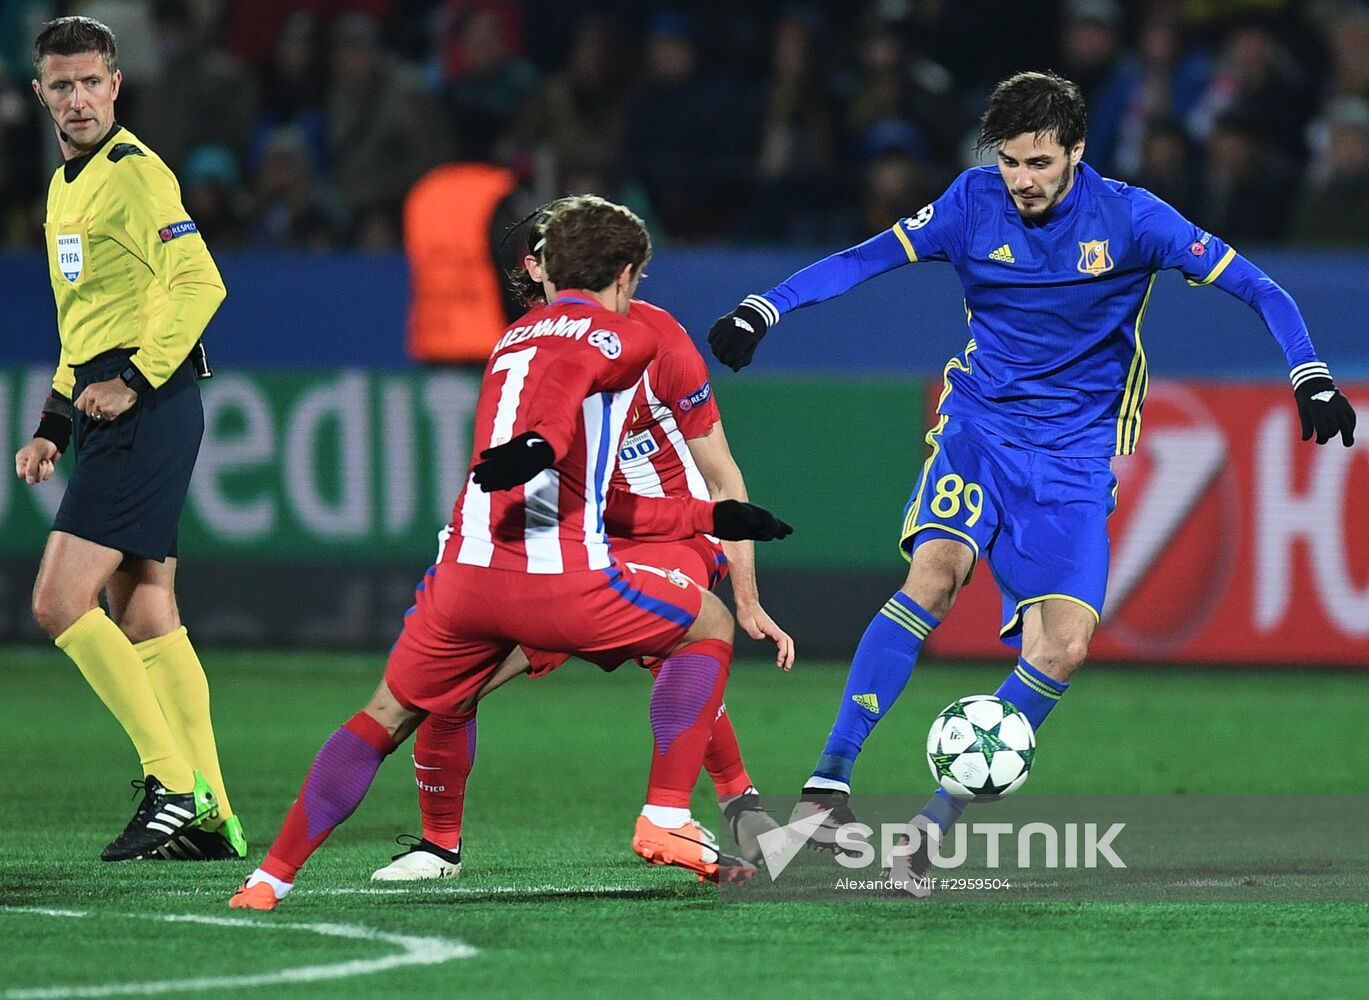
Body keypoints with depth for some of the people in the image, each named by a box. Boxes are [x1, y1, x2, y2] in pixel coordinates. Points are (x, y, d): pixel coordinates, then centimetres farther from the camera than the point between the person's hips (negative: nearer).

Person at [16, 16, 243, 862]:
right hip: (105, 411, 9)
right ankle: (211, 819, 6)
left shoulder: (134, 172, -9)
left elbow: (199, 283, -19)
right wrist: (53, 425, 23)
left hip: (145, 410, -9)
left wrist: (134, 383, -21)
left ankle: (175, 784, -12)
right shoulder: (66, 187, 21)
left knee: (61, 602, -14)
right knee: (145, 620, 6)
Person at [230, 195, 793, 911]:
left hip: (464, 575, 6)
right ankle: (665, 822, 7)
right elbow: (566, 381, -17)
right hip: (560, 577, -6)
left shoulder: (514, 339, 31)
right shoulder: (623, 338, 10)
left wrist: (710, 518, 40)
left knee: (386, 717, 21)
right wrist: (541, 442, -36)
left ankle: (270, 878, 10)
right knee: (708, 624, 17)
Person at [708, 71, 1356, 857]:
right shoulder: (976, 202, -5)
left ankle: (944, 813, 0)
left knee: (1064, 648, -14)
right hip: (979, 428, 0)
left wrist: (1311, 378, -17)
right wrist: (762, 311, -14)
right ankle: (829, 781, -28)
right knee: (934, 575, -27)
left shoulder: (1128, 217, -9)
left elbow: (1255, 286, -7)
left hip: (1075, 454, 0)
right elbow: (864, 261, -3)